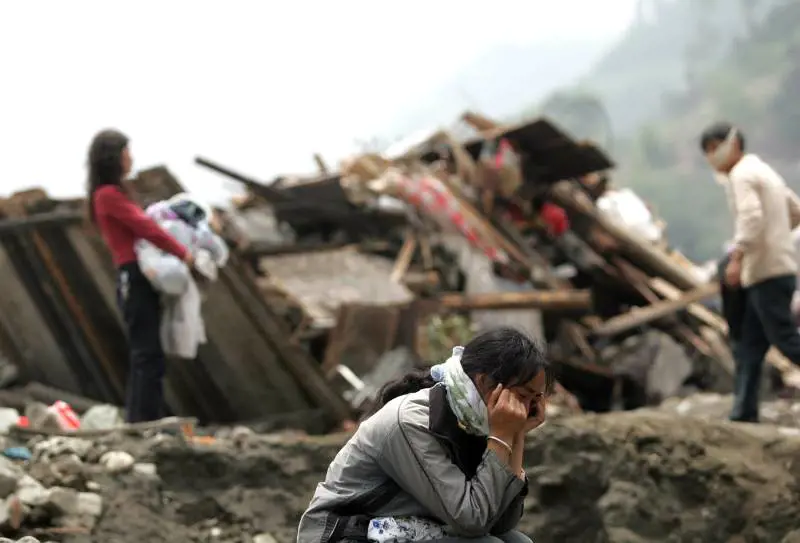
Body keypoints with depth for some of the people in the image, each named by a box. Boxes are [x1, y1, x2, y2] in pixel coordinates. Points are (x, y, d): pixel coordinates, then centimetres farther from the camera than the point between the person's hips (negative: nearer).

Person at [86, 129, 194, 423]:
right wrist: (183, 252, -10)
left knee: (145, 355, 10)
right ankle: (144, 422, -15)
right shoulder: (109, 195, -9)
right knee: (147, 354, -12)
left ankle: (138, 421, 11)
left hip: (137, 280, 10)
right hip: (135, 278, -10)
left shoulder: (109, 195, 20)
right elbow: (145, 227, -14)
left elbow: (139, 227, 17)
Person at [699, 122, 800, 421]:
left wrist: (737, 256, -29)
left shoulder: (742, 175, -9)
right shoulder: (764, 171, 21)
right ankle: (744, 411, 6)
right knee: (748, 344, 8)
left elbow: (752, 217, -24)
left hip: (766, 271, -10)